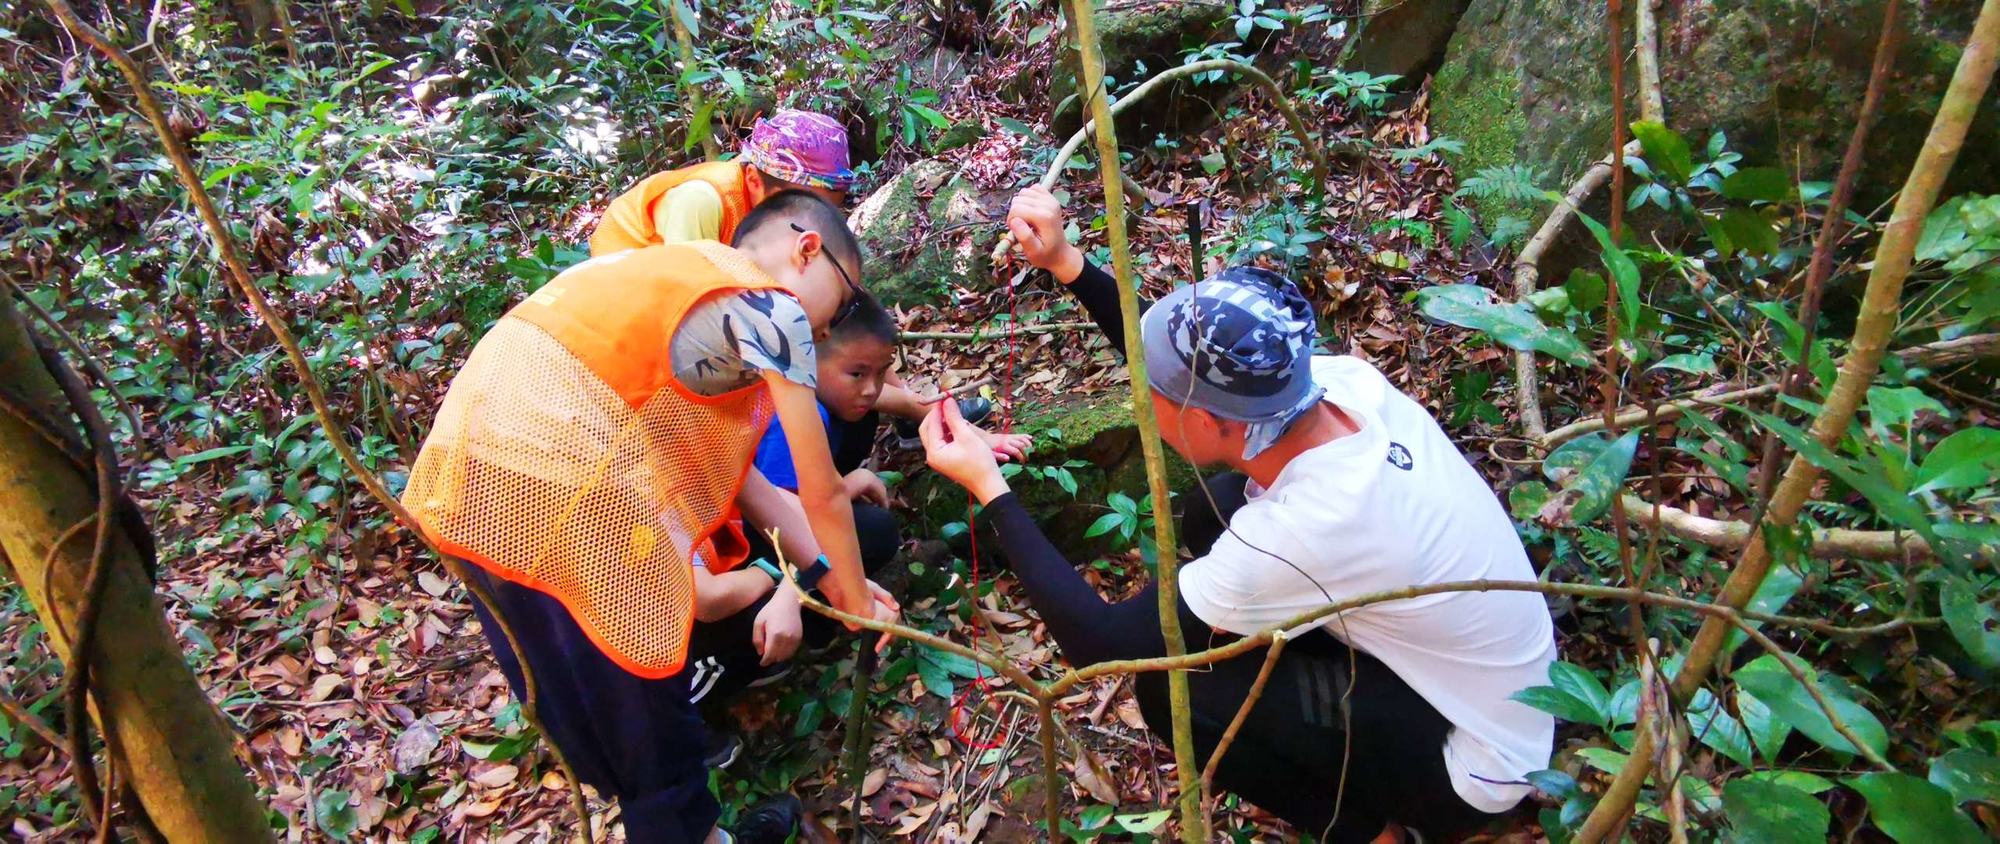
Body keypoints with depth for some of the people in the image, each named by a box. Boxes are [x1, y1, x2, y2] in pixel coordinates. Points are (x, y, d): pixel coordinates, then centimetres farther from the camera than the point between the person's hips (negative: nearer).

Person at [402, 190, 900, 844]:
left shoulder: (696, 279, 21)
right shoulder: (774, 308, -5)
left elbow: (727, 466, 20)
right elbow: (822, 496, 0)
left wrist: (823, 571, 22)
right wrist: (858, 601, 16)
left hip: (478, 442, 10)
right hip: (552, 467, -9)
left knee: (570, 670, 25)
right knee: (635, 672, 11)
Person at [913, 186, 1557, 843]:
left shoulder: (1302, 532, -38)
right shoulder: (1345, 383, -18)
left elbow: (1097, 642, -27)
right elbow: (1193, 364, 1)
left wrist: (988, 486, -23)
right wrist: (1066, 263, -9)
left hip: (1471, 760, -7)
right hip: (1480, 669, 7)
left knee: (1172, 688, -17)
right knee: (1217, 509, 1)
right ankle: (1306, 715, 16)